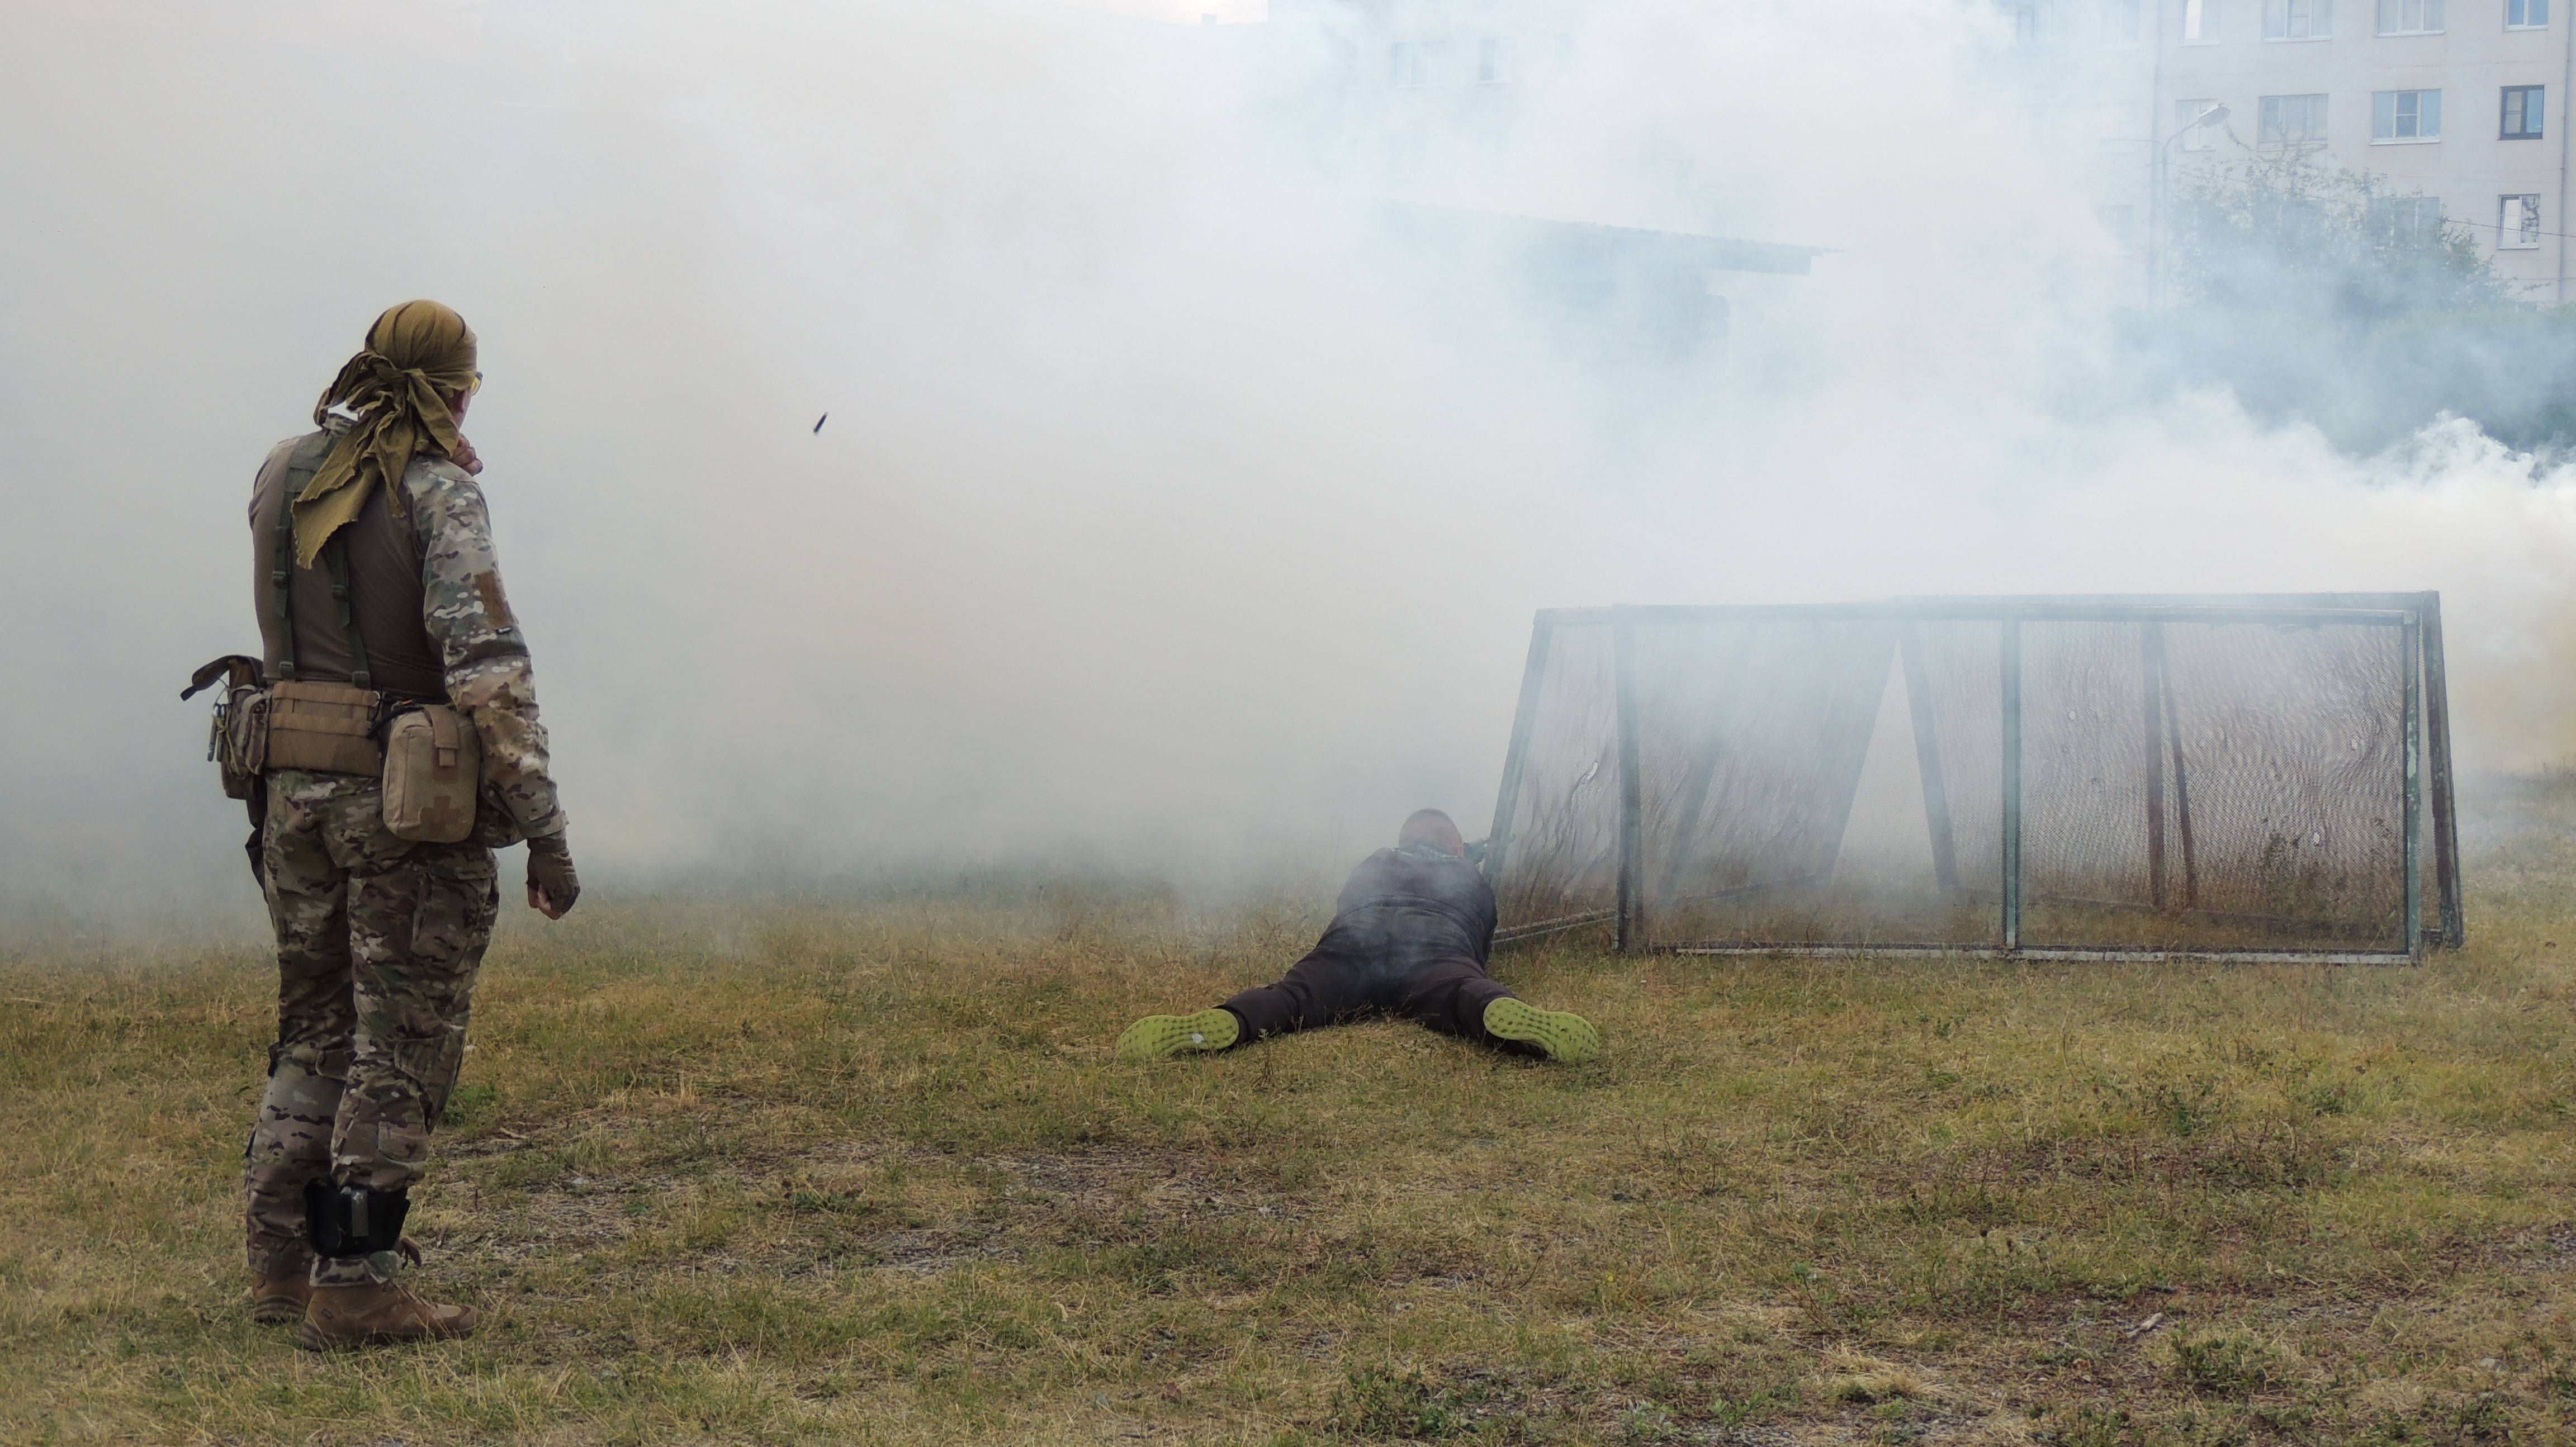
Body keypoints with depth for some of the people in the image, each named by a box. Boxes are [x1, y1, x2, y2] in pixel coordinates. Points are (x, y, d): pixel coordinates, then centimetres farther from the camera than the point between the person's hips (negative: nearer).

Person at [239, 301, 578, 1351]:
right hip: (409, 796, -6)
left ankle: (282, 1263, 21)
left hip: (294, 785, 6)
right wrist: (544, 831, -18)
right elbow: (488, 668, -20)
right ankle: (356, 1286, 0)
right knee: (401, 1047, 1)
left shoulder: (283, 475, 8)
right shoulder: (441, 492, -12)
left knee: (316, 1030, 18)